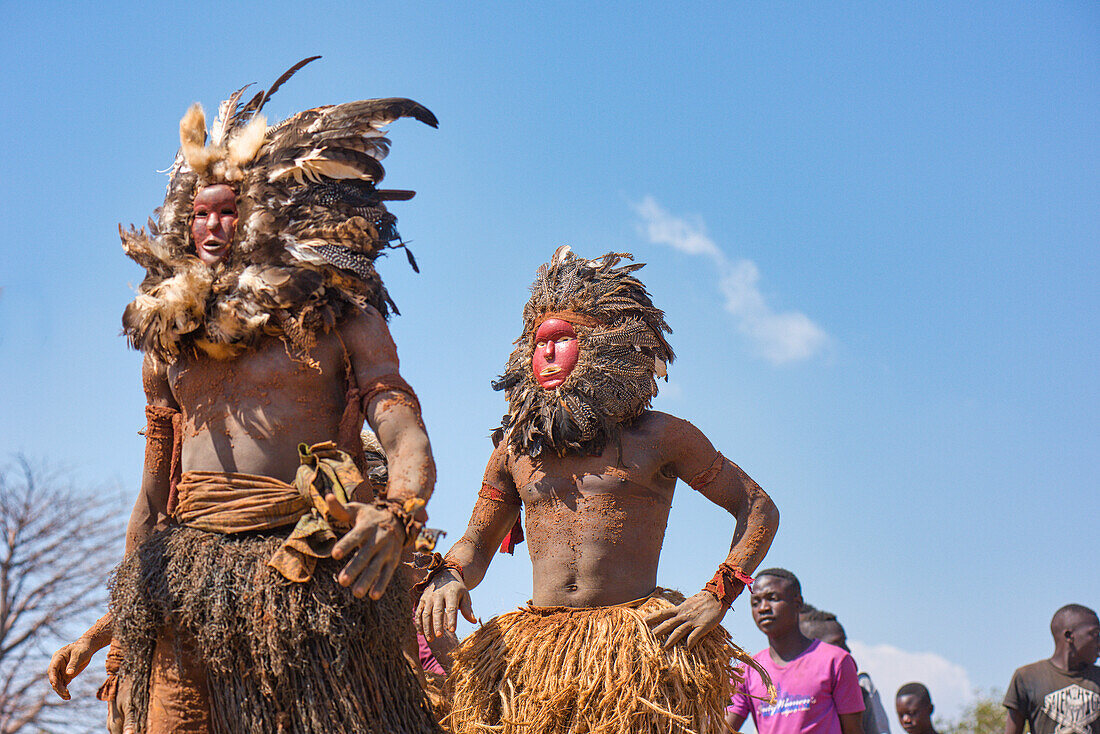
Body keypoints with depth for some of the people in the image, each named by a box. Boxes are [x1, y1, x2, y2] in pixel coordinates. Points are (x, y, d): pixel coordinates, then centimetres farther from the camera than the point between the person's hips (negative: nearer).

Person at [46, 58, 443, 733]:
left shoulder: (341, 318, 6)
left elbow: (409, 443, -6)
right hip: (182, 593, 4)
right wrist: (114, 617, 19)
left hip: (311, 572, -3)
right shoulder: (168, 337, 19)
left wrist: (396, 515, -28)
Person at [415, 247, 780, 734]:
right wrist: (447, 577, 3)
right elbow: (477, 543, 27)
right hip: (535, 650, 3)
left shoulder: (660, 437, 9)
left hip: (637, 644, -3)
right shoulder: (516, 449, 18)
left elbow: (759, 510, 14)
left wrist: (718, 595, 0)